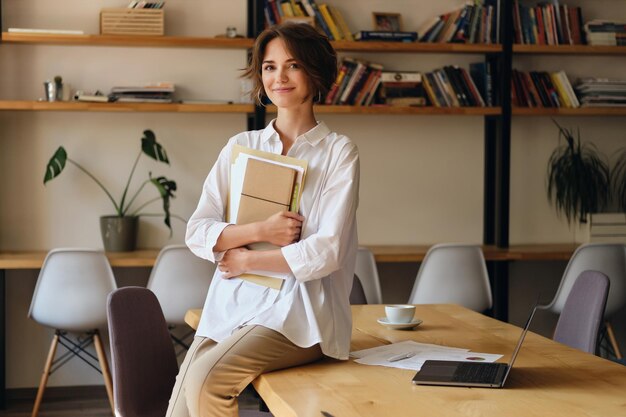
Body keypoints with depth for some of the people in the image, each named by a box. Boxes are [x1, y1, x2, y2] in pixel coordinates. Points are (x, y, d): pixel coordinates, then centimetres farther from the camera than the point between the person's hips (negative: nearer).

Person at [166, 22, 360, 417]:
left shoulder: (339, 153, 0)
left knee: (205, 380, -27)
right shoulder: (240, 147, 12)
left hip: (300, 313, -4)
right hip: (232, 304, 4)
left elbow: (326, 252, -10)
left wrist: (247, 259, -5)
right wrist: (260, 230, -11)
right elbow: (197, 234, 4)